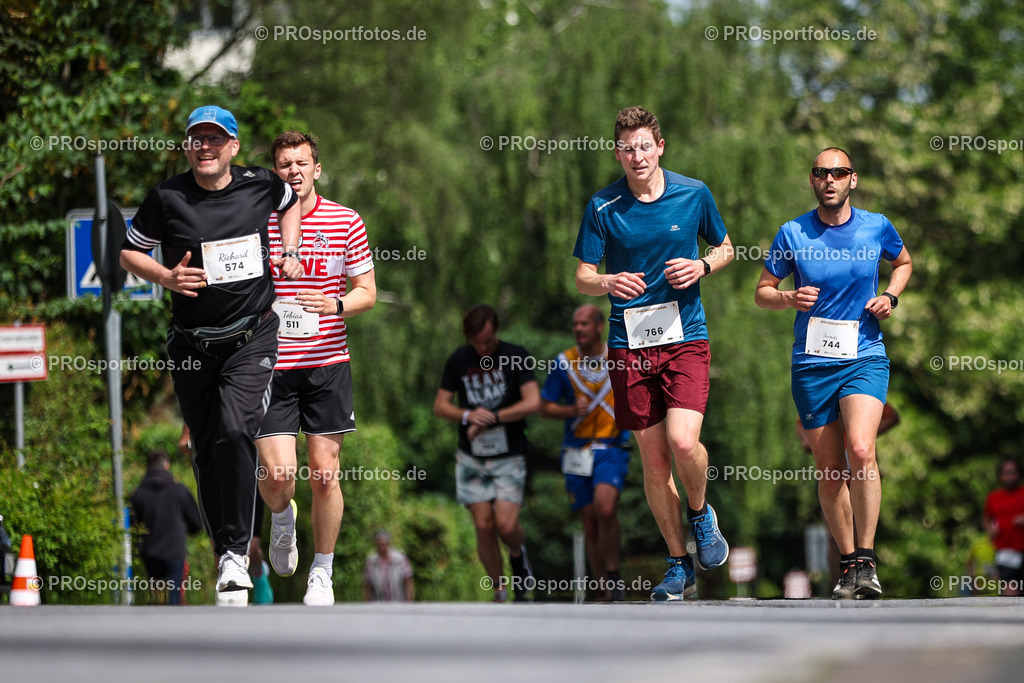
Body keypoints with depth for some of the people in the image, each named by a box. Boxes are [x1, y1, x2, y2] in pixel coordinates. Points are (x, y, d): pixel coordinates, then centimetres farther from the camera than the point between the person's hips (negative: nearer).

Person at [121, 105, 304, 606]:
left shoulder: (261, 185, -1)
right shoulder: (167, 199, -6)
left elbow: (290, 202, 23)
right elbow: (128, 252, 6)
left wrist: (290, 253, 9)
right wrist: (168, 277, -12)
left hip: (252, 338, -1)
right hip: (192, 346, 1)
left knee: (233, 431, -23)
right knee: (207, 452, 6)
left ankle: (236, 552, -14)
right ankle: (224, 553, 24)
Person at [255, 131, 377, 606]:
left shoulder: (346, 223, 3)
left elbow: (367, 291, 6)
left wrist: (336, 305, -13)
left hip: (327, 364, 1)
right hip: (271, 366, -1)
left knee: (325, 474, 1)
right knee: (277, 473, -10)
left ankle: (322, 572, 17)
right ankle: (281, 517, 26)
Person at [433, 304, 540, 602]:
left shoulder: (516, 356, -6)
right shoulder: (458, 360, 2)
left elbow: (533, 402, -14)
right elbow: (440, 405, 6)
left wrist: (491, 418, -14)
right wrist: (468, 416, -14)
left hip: (509, 457, -2)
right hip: (471, 457, 2)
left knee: (506, 525, -14)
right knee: (484, 526, -4)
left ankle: (518, 555, 21)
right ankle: (500, 594, 9)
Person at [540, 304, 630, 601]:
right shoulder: (563, 363, 2)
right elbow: (545, 407, 8)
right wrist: (572, 410, -11)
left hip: (612, 448, -2)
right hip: (577, 451, 2)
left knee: (605, 509, -25)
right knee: (590, 522, 2)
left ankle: (613, 573, -8)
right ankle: (607, 590, 15)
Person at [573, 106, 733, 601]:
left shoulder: (694, 194, 0)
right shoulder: (602, 208, -2)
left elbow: (725, 248, 14)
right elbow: (582, 277, 2)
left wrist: (701, 267, -8)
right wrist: (608, 283, -20)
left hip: (685, 337, -1)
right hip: (629, 343, 1)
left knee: (683, 442, -19)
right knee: (653, 457, 3)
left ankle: (701, 513, 13)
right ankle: (679, 565, 15)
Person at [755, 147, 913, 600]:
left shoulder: (877, 228, 2)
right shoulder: (793, 234, 0)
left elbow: (903, 262, 23)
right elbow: (762, 291, 9)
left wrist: (890, 296, 3)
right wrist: (789, 299, -13)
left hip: (865, 358, -1)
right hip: (812, 363, 1)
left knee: (860, 450, -23)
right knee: (829, 471, 4)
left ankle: (866, 559, -16)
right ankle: (847, 563, 18)